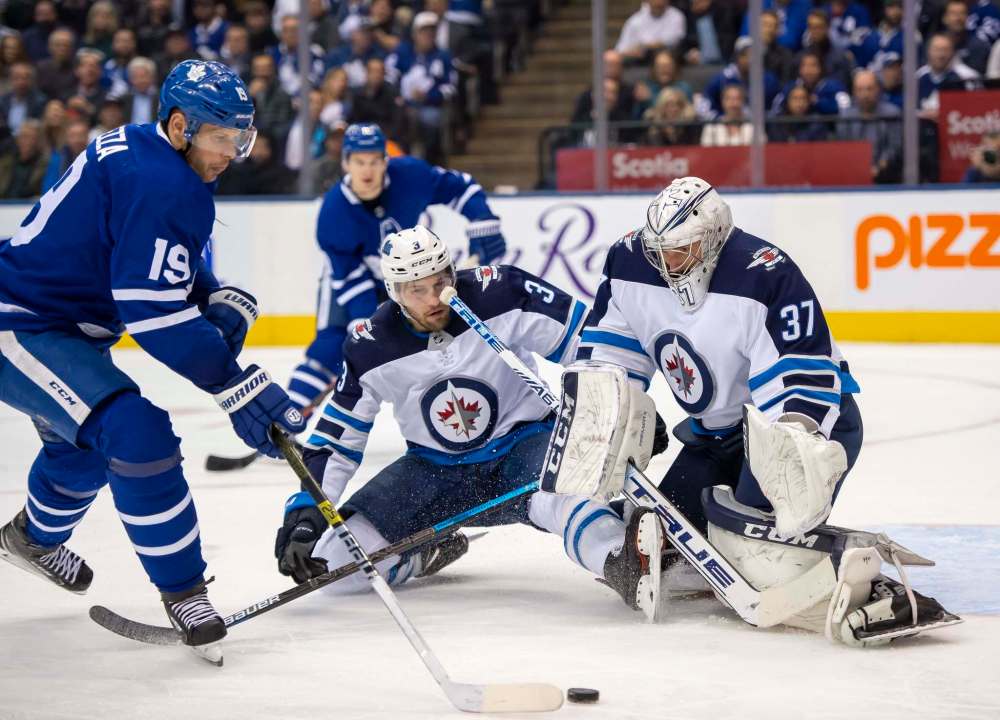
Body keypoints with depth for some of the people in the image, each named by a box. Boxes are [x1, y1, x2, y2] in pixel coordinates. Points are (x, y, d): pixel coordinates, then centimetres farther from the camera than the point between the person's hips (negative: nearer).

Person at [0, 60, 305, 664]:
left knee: (86, 438, 34)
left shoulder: (136, 150, 6)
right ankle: (183, 590, -18)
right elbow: (155, 314, -29)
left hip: (59, 324, 11)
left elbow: (177, 275, 16)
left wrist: (224, 304, -4)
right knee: (137, 432, -26)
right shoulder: (161, 185, -24)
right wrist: (238, 387, -26)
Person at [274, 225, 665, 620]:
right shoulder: (371, 348, -10)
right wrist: (304, 515, -12)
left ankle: (623, 565, -64)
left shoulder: (498, 293, -18)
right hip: (434, 468, 3)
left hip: (524, 442, -3)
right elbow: (333, 442, -2)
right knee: (331, 557, -13)